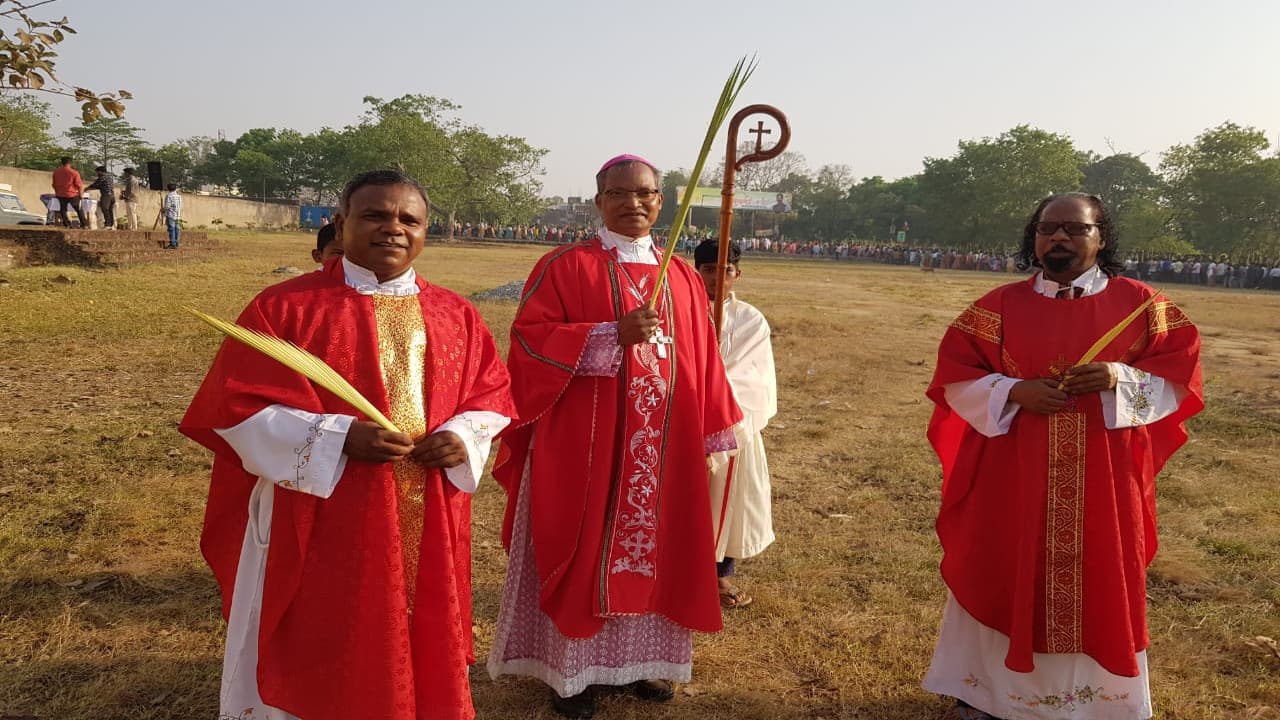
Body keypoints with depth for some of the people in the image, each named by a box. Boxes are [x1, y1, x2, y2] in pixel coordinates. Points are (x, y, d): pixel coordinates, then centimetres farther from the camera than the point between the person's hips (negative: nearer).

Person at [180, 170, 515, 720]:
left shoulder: (454, 315, 7)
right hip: (319, 527, -3)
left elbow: (493, 394, 12)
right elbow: (236, 405, -9)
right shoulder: (284, 306, -5)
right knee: (317, 668, 9)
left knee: (422, 656, 15)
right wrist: (337, 437, -20)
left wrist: (462, 438, -9)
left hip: (428, 528, 4)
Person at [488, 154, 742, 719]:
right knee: (582, 552, 4)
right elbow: (528, 337, -12)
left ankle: (638, 659, 28)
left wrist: (711, 436, 9)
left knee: (651, 546, 12)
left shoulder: (682, 278, 10)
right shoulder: (565, 266, -4)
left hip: (662, 447, 5)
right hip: (582, 443, -4)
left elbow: (700, 364, 11)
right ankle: (570, 667, 19)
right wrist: (613, 334, -22)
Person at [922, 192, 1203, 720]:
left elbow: (1180, 377, 2)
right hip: (1013, 481, 0)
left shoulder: (1139, 304, 2)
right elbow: (954, 378, -2)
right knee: (1001, 578, 8)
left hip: (1103, 485, 1)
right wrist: (1014, 392, -18)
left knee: (1098, 585, 11)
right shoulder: (1000, 305, 0)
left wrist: (1123, 379, -17)